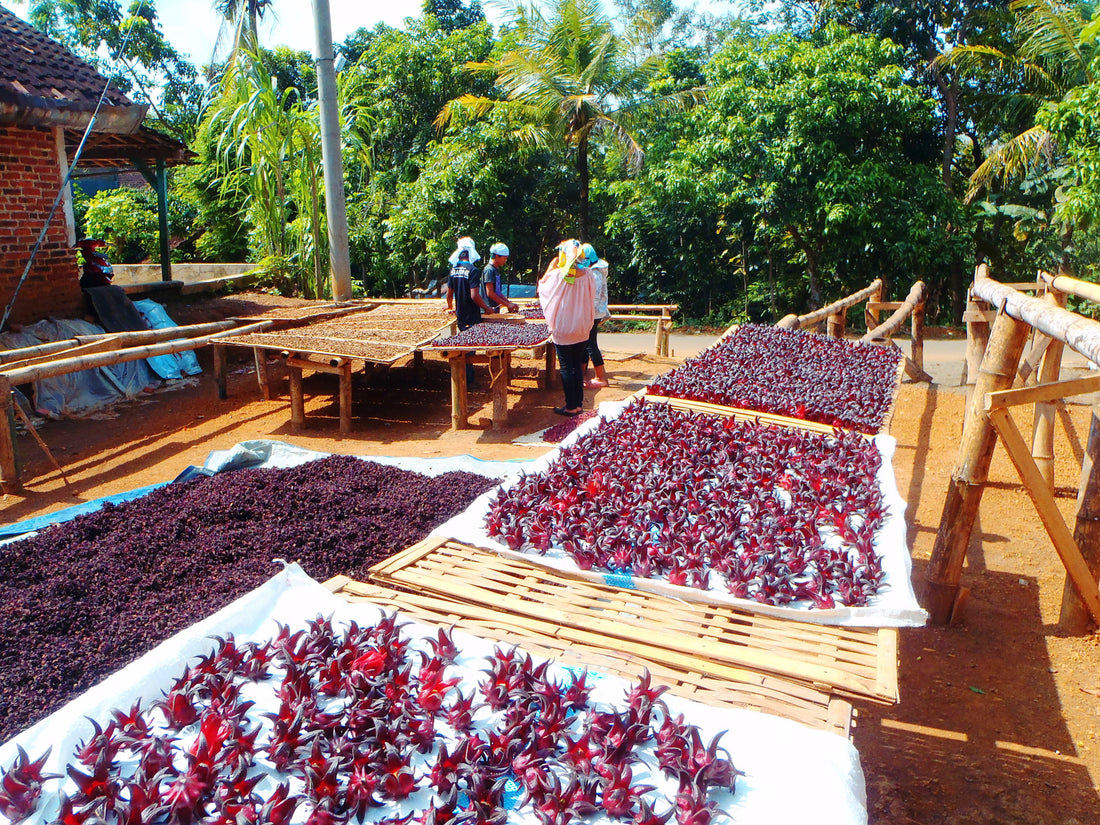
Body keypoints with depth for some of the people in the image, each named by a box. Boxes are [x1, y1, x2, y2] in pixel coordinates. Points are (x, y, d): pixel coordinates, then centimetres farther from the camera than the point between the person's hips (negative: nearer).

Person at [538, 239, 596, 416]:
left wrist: (551, 267, 7)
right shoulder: (587, 274, -4)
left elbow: (542, 287, 4)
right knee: (578, 366, 14)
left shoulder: (557, 275, -15)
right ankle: (578, 404, 19)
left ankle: (570, 406, 6)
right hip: (582, 329, 4)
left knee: (566, 368, 3)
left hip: (563, 330, -4)